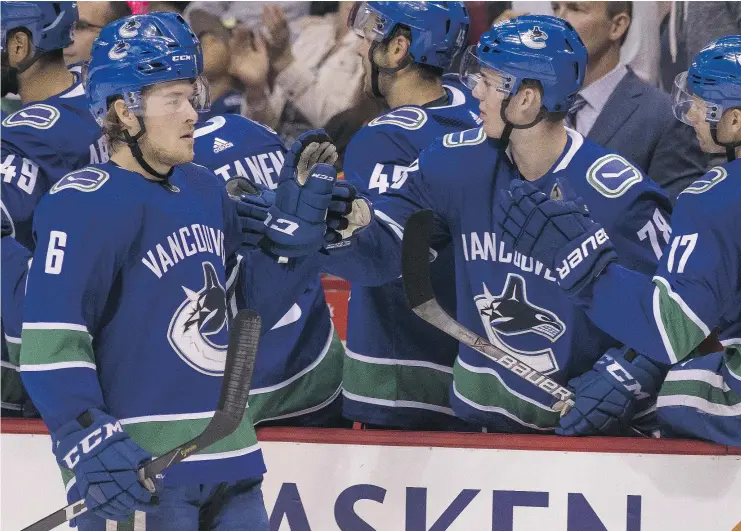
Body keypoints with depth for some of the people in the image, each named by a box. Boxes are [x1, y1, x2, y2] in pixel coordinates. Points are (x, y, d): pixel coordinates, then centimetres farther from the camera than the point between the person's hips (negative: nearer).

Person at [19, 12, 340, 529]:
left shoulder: (204, 190, 14)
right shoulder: (85, 205, -13)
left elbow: (253, 304, 19)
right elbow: (49, 342, -17)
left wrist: (298, 219, 8)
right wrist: (89, 441, -26)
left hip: (228, 457, 8)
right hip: (139, 467, -8)